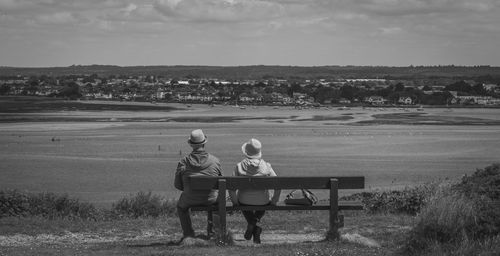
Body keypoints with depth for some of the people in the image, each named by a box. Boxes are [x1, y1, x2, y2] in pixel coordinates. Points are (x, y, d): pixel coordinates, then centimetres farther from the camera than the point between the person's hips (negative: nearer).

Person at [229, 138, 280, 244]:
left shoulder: (239, 166, -15)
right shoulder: (266, 166, -13)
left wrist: (234, 201, 0)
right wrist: (274, 201, 2)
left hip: (245, 201, 0)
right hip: (262, 202, 0)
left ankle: (251, 224, 17)